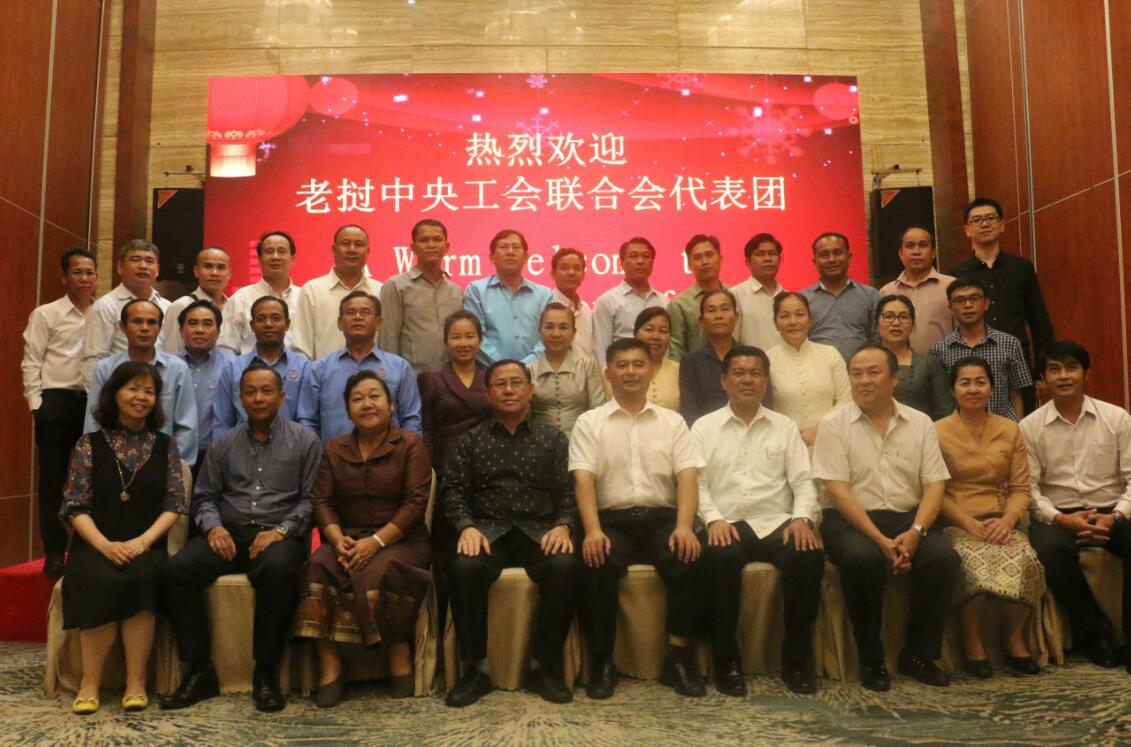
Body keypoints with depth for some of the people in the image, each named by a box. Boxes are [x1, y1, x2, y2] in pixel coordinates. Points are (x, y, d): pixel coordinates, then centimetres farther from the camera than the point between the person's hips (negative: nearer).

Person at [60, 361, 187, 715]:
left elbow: (175, 504, 3)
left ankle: (136, 683, -24)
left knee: (139, 577, -32)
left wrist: (142, 542, -13)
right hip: (95, 546, 0)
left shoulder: (165, 446, 11)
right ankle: (90, 682, -18)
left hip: (146, 547, 0)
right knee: (105, 581, -32)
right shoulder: (89, 445, 8)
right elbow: (75, 506, 1)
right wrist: (105, 545, -16)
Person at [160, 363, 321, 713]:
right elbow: (204, 496, 16)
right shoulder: (223, 443, 18)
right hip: (228, 532, 4)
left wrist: (281, 530, -15)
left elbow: (310, 498, 0)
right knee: (176, 570, -23)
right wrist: (213, 526, -5)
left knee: (278, 570, -37)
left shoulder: (303, 441, 7)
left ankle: (266, 673, -22)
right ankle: (199, 670, -13)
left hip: (279, 535, -3)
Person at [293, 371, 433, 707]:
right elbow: (323, 502, 6)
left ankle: (400, 655, -13)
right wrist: (338, 539, -14)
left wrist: (376, 541, -20)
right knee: (318, 567, -29)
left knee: (375, 572, -34)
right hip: (349, 538, 3)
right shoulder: (334, 449, 14)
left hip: (400, 539, -3)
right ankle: (329, 666, -24)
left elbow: (415, 502, -9)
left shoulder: (411, 445, 1)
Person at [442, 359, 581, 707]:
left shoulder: (553, 439, 15)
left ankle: (543, 665, -13)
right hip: (488, 530, 0)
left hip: (539, 531, 0)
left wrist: (563, 525, -13)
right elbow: (454, 490, 7)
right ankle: (477, 667, -15)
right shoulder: (471, 440, 15)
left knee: (567, 566, -31)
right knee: (463, 567, -33)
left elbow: (568, 491, 7)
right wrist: (467, 527, -12)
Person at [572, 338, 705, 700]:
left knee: (688, 558, -30)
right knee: (597, 565, -32)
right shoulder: (589, 423, 9)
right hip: (613, 519, -1)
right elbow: (583, 480, -4)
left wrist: (684, 526, -17)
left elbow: (687, 477, 1)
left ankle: (678, 656, -16)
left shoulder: (673, 422, 14)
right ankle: (602, 660, -17)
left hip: (662, 516, 1)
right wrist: (593, 529, -21)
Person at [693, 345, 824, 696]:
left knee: (809, 554, -30)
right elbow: (696, 482, 3)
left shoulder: (785, 427, 18)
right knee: (722, 556, -36)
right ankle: (726, 659, -18)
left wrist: (802, 517, -9)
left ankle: (796, 657, -12)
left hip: (776, 522, 2)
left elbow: (803, 480, 10)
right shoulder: (704, 427, 12)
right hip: (726, 525, -2)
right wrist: (714, 519, -14)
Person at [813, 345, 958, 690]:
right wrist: (880, 539, -18)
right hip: (851, 520, -3)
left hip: (908, 517, 3)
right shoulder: (834, 424, -1)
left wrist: (915, 532, -15)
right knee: (863, 558, -34)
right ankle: (871, 659, -12)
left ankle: (918, 654, -3)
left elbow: (934, 484, 4)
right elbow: (837, 490, -9)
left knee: (944, 556, -25)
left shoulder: (920, 423, 10)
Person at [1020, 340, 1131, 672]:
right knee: (1050, 550, -33)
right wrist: (1062, 519, -17)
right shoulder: (1030, 427, 3)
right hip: (1058, 515, -1)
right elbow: (1029, 487, -2)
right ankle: (1094, 632, -11)